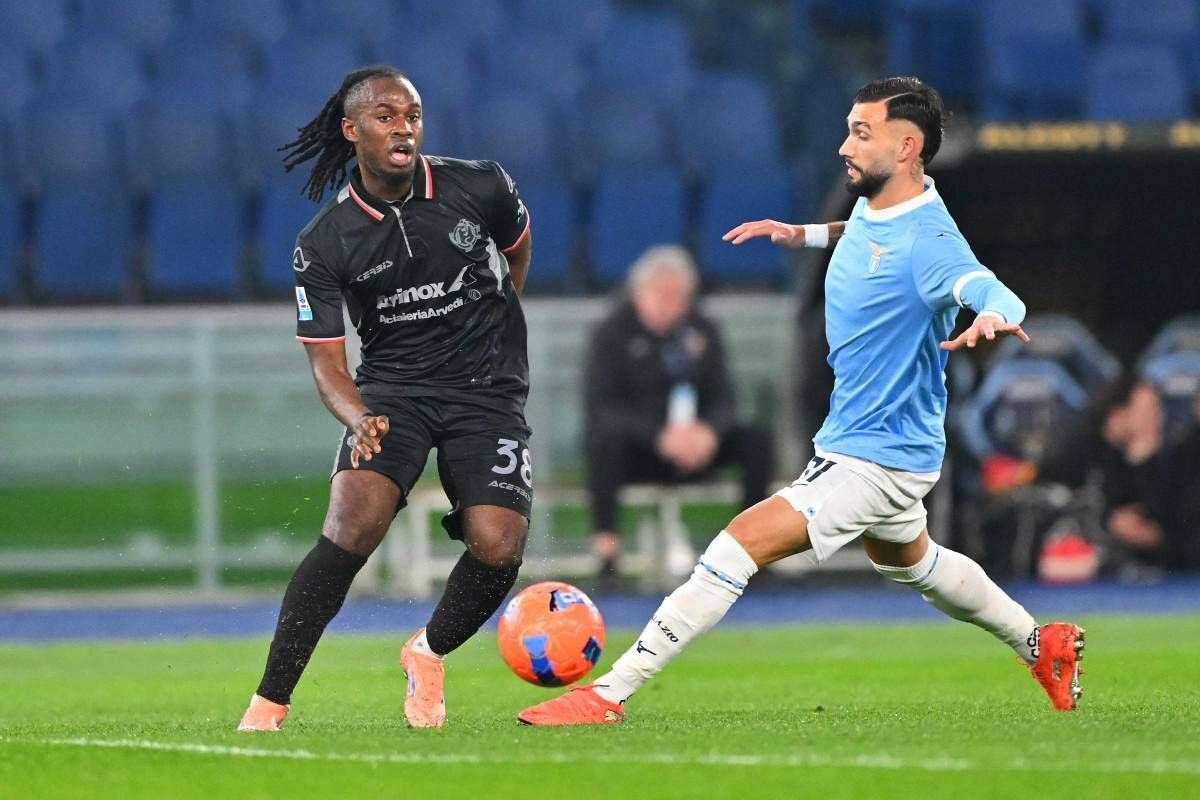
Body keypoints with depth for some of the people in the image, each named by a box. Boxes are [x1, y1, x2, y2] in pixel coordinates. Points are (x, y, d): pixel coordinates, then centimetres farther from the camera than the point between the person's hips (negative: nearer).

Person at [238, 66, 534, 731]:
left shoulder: (481, 188, -5)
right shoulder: (323, 243, -8)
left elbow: (517, 249, 18)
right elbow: (327, 364, -8)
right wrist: (359, 420, -28)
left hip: (489, 393, 1)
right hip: (392, 390, -1)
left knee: (497, 546, -20)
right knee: (355, 521, -27)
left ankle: (429, 655, 14)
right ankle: (269, 704, -22)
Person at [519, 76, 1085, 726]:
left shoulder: (926, 239, -26)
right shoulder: (874, 207, 2)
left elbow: (995, 293, -41)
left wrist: (994, 317, -63)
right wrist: (802, 234, 14)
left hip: (877, 461, -11)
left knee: (740, 545, -21)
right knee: (907, 562, 34)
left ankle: (610, 694, -22)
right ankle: (1040, 644, 52)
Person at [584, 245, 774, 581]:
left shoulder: (702, 332, 6)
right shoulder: (612, 335, -7)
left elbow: (723, 398, -1)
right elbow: (602, 408, -18)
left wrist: (709, 431, -26)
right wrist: (659, 436, -33)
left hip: (692, 448, 4)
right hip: (637, 454, -4)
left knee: (755, 439, -18)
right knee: (604, 439, -36)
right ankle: (605, 545, -36)